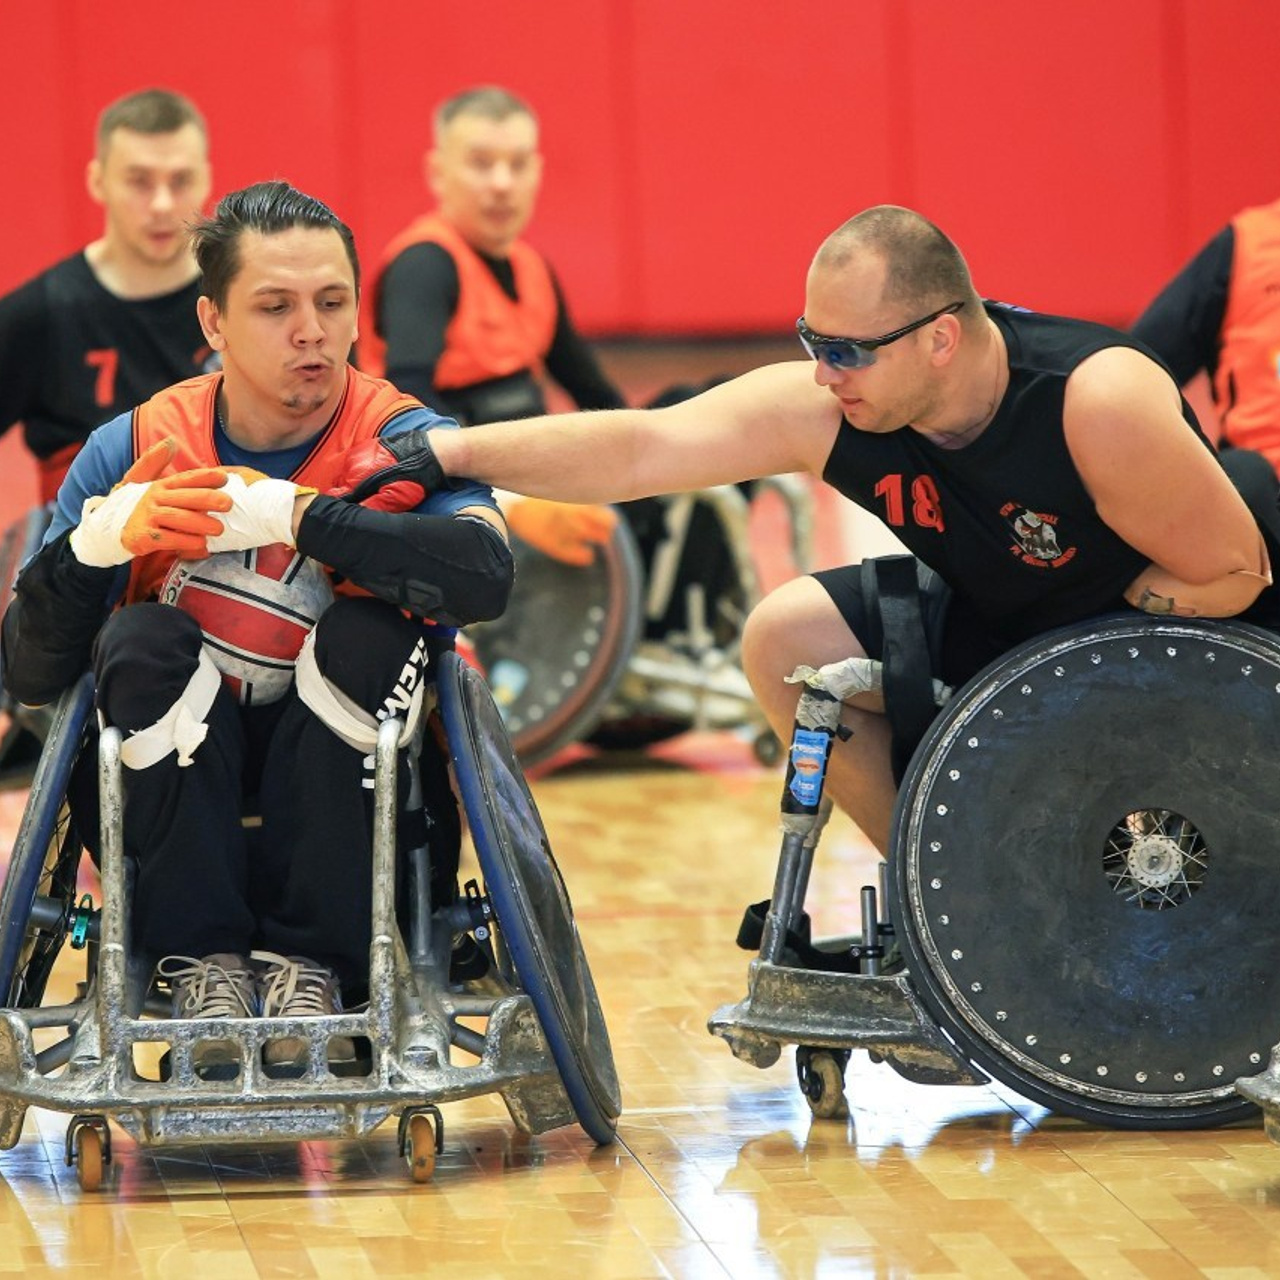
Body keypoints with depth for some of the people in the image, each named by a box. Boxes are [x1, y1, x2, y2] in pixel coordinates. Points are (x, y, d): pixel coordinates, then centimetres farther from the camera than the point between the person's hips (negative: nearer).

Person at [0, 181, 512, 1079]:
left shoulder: (402, 441, -6)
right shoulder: (132, 451, -2)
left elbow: (486, 574, -29)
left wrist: (293, 516, -32)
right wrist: (94, 543, -26)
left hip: (351, 800, -1)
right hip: (177, 797, 1)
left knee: (370, 636, -27)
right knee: (145, 644, -25)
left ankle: (308, 958, -20)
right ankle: (201, 956, -20)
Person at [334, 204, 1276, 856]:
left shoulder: (1099, 402, -34)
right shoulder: (821, 409, -20)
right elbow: (640, 450, -25)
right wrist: (452, 453, -34)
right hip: (1000, 619, 6)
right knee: (788, 640, -8)